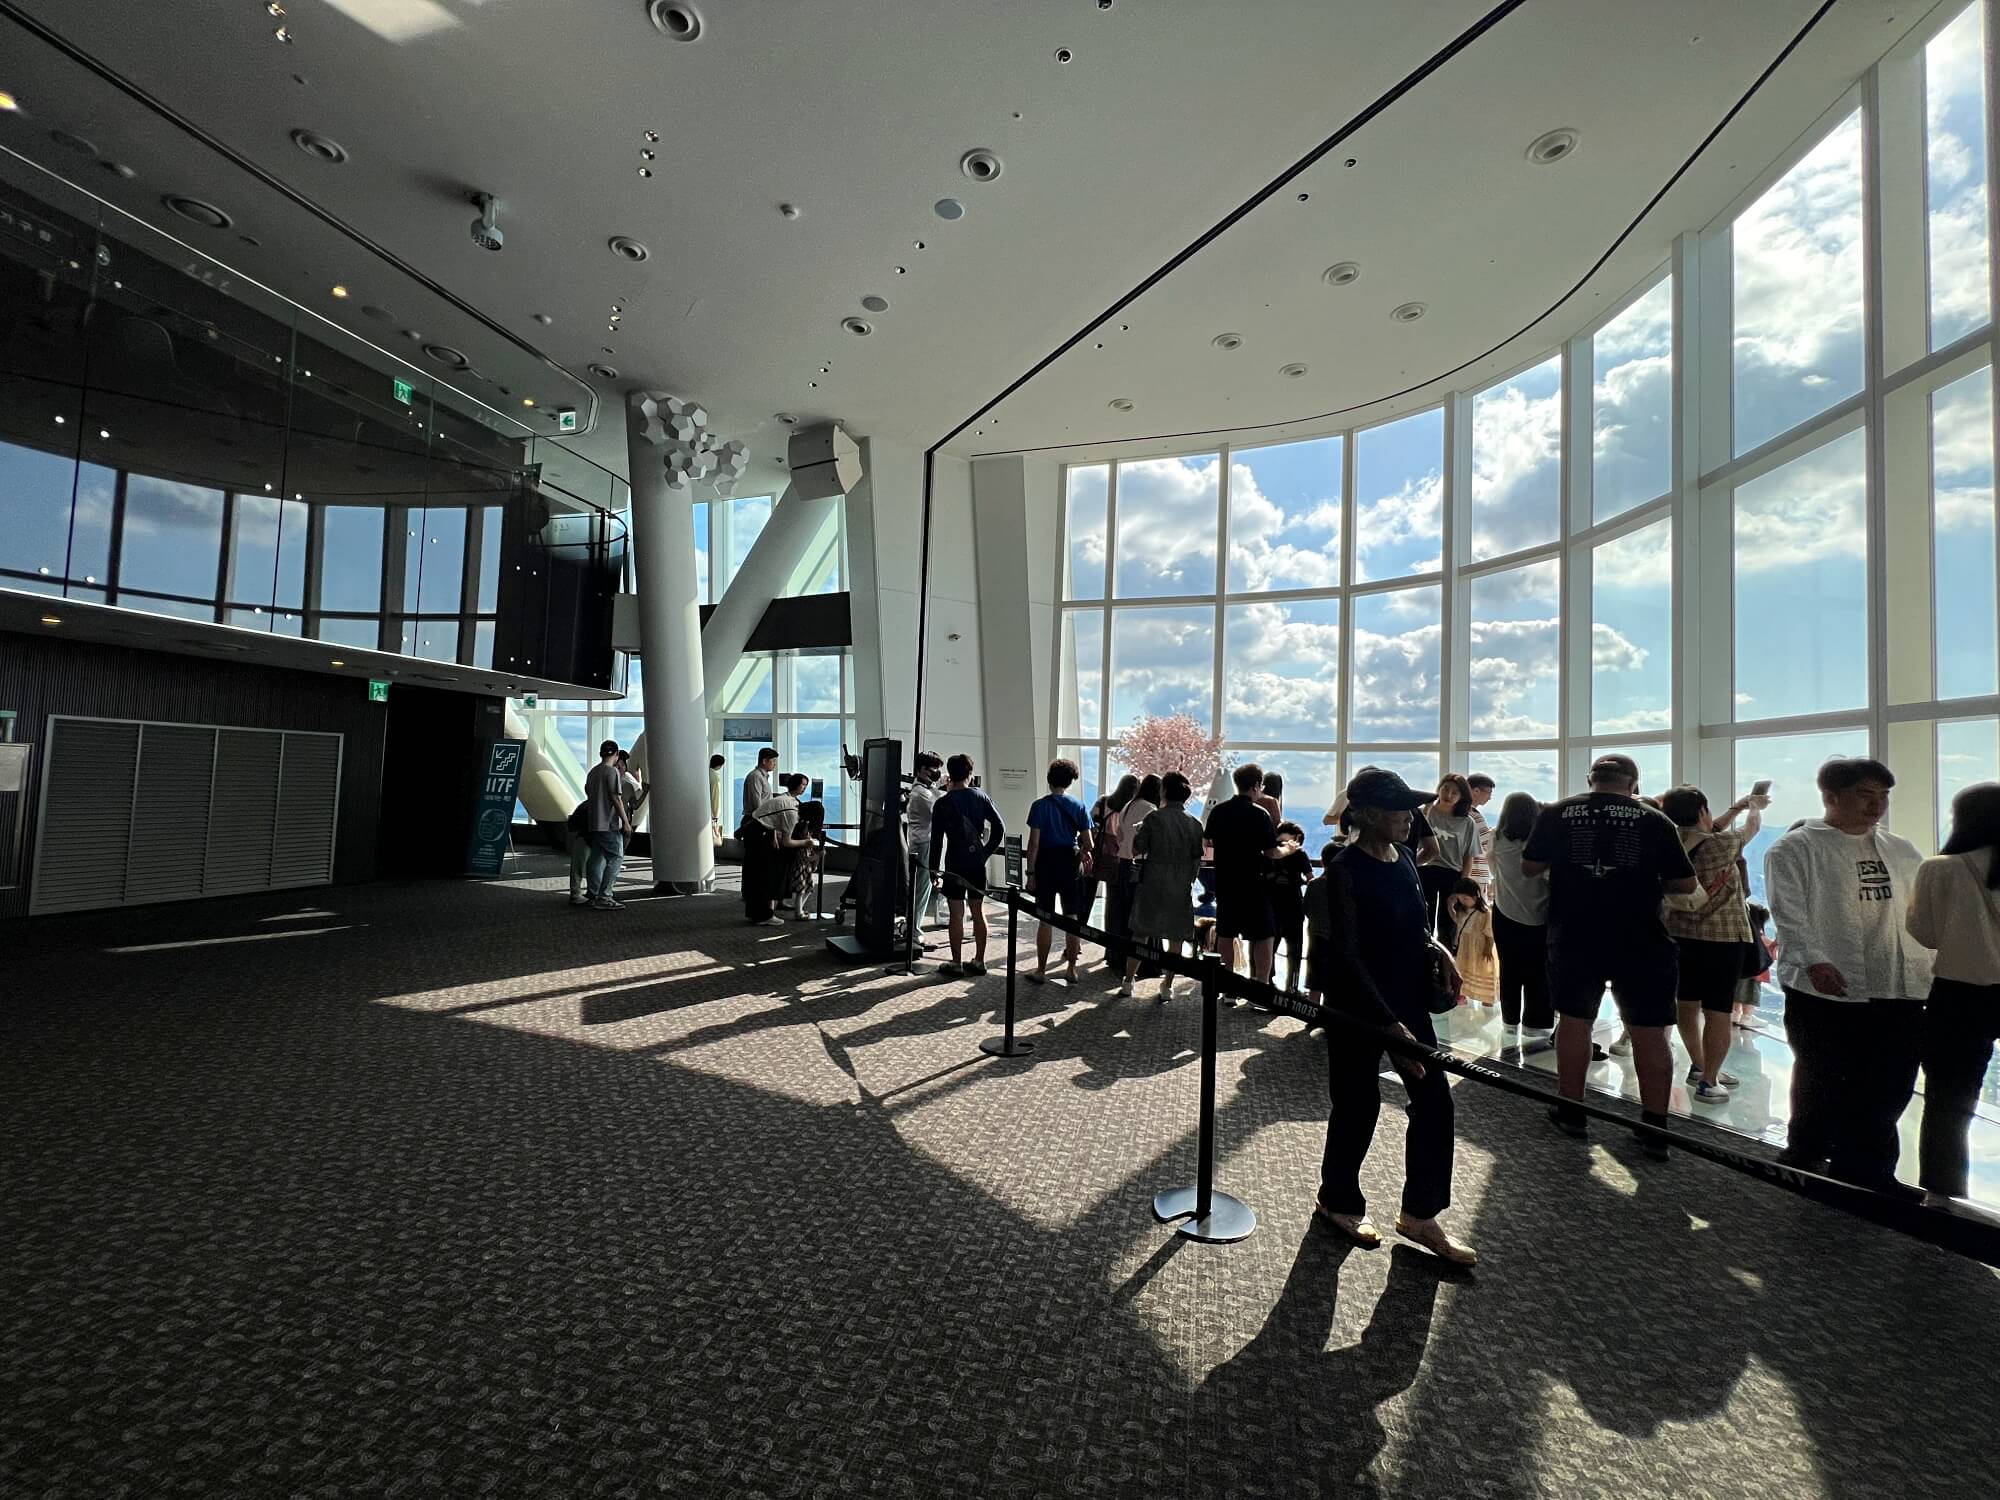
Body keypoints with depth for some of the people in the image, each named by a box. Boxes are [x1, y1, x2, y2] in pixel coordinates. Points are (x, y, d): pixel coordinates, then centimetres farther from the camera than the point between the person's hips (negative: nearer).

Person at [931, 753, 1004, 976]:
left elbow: (936, 839, -7)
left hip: (955, 865, -3)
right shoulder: (981, 797, 2)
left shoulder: (942, 803, -6)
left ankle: (956, 964, 6)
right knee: (978, 912, 11)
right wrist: (987, 851, 7)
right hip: (978, 864, 3)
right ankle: (979, 961, 17)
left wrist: (934, 868, 0)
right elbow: (999, 828, -2)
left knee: (956, 914, 1)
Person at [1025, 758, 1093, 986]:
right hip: (1070, 864, 2)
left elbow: (1034, 842, -10)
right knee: (1072, 918, 10)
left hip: (1046, 864, -2)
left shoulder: (1040, 805, -7)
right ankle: (1071, 969, 17)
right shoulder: (1078, 806, 0)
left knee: (1045, 919, 3)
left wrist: (1030, 872, -6)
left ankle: (1041, 971, 10)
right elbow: (1088, 843, 1)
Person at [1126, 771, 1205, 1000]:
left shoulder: (1154, 818, -10)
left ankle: (1128, 982, 15)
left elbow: (1137, 849, -7)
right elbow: (1197, 860, 4)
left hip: (1153, 883, -2)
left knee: (1140, 934, 10)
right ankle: (1167, 986, 14)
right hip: (1181, 887, 2)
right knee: (1175, 938, 10)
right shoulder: (1194, 824, 0)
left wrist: (1138, 833, 12)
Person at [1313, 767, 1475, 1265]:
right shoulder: (1346, 869, -19)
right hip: (1358, 1006, -7)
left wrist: (1435, 947, -3)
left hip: (1407, 999, 7)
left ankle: (1420, 1213, 23)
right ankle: (1338, 1200, 31)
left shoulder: (1404, 859, 4)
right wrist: (1387, 1024, -24)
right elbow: (1346, 953, -21)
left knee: (1434, 1101, 7)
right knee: (1359, 1106, 7)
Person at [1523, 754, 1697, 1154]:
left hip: (1574, 937, 1)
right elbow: (1685, 884, 1)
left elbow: (1529, 868, 5)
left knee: (1574, 1019, 13)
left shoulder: (1555, 813, -1)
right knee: (1650, 1031, 8)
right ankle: (1654, 1129, 12)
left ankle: (1571, 1113, 20)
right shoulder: (1654, 820, -1)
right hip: (1640, 941, -1)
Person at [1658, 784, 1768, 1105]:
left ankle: (1699, 1067, 31)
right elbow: (1753, 826, 5)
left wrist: (1738, 805, 26)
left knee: (1688, 1004, 16)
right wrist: (1755, 807, 26)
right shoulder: (1721, 845, -15)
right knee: (1717, 1013, 1)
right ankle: (1708, 1083, 5)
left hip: (1679, 934, 6)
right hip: (1721, 937, -6)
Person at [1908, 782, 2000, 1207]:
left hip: (1960, 997, -3)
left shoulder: (1940, 870, -12)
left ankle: (1943, 1200, 14)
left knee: (1948, 1104, 8)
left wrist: (1922, 906, 11)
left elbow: (1927, 934, -6)